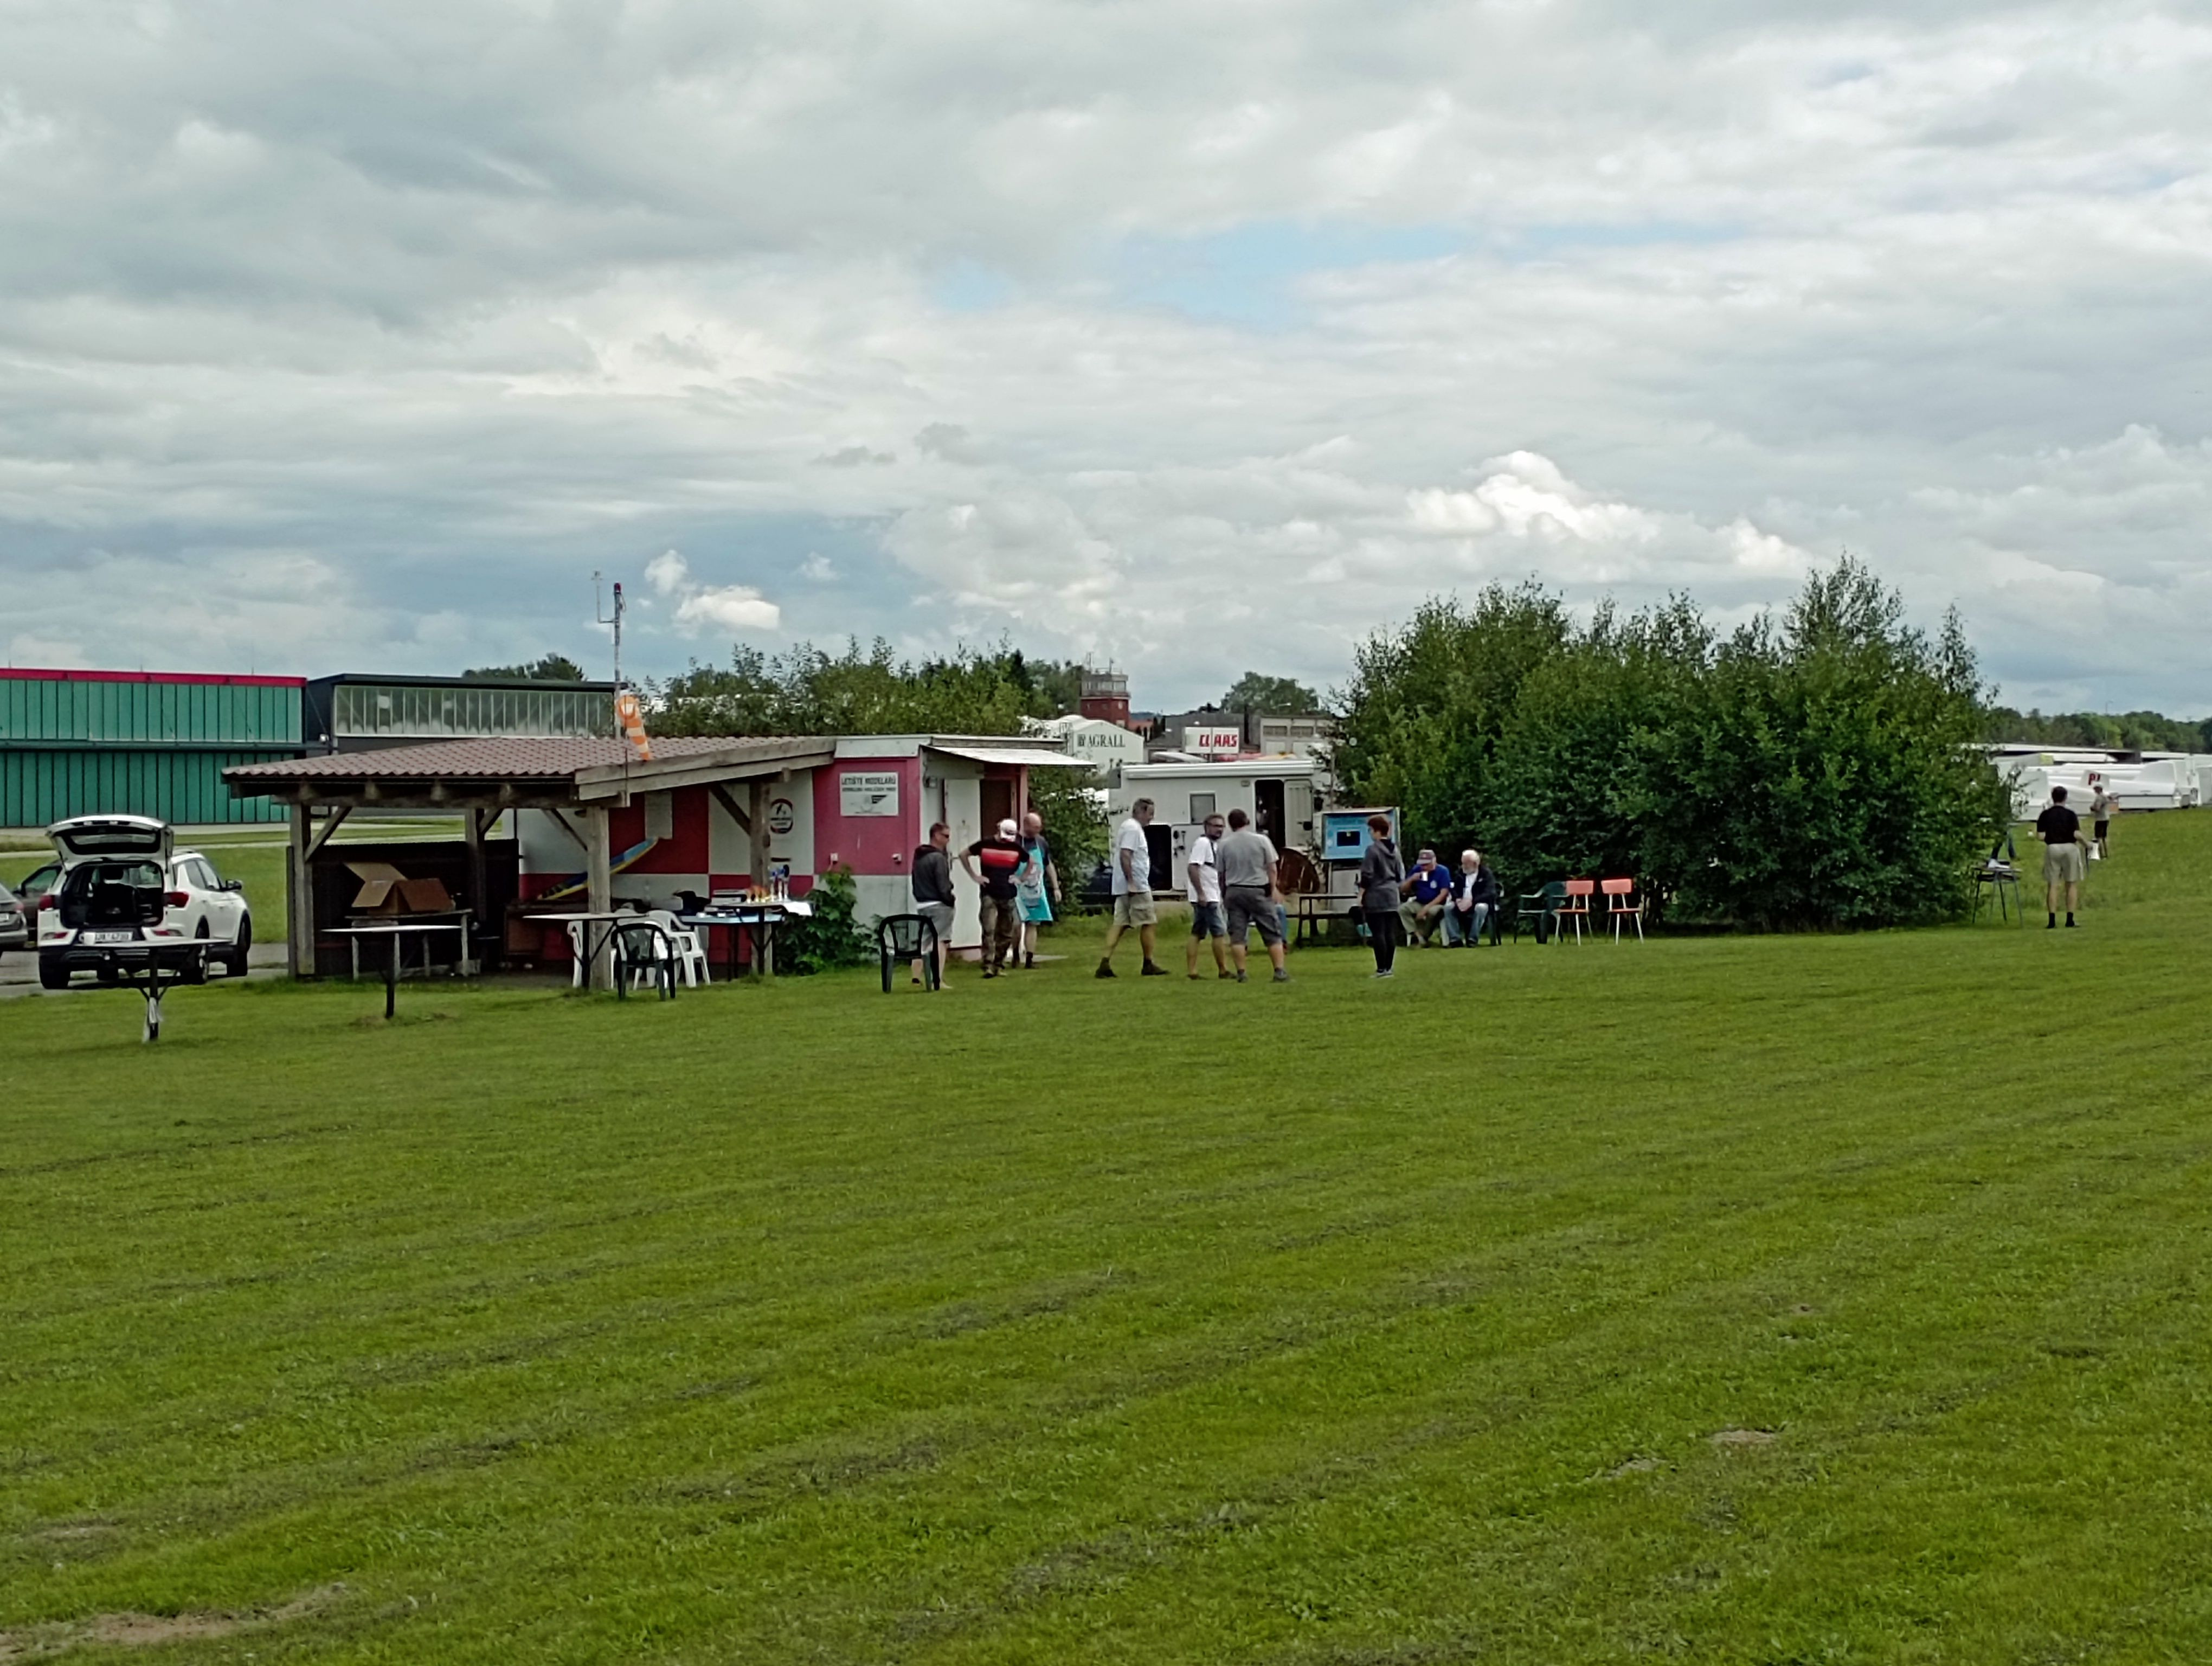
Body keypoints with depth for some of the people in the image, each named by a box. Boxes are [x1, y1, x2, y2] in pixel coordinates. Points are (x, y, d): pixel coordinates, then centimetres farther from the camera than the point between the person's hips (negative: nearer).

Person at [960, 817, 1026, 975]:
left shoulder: (1016, 848, 6)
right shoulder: (985, 844, -1)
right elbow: (963, 855, 9)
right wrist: (974, 876, 3)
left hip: (1009, 896, 3)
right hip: (989, 895, -3)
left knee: (1006, 933, 7)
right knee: (989, 930, -13)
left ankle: (998, 965, 17)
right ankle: (988, 966, -17)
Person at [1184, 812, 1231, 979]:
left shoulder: (1211, 845, 18)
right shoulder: (1202, 843, -13)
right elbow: (1192, 868, -22)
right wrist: (1201, 893, -25)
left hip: (1207, 898, 10)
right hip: (1207, 898, -10)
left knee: (1197, 934, 7)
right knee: (1219, 932, -5)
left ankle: (1192, 971, 7)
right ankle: (1223, 970, 0)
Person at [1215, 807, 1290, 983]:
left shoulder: (1223, 845, 2)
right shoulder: (1261, 840, -2)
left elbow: (1221, 874, 7)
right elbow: (1273, 869, -3)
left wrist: (1224, 896, 16)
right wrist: (1274, 889, 5)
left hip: (1234, 891, 1)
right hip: (1258, 891, -1)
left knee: (1237, 935, 3)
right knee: (1273, 934, 3)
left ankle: (1241, 974, -1)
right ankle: (1280, 972, -3)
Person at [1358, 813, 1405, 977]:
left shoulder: (1373, 849, -12)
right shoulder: (1394, 850, 11)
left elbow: (1367, 876, -13)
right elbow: (1400, 874, 16)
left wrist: (1361, 895, -8)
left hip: (1375, 897, -7)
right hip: (1392, 896, 7)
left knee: (1378, 933, -6)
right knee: (1390, 933, 7)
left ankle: (1381, 969, -8)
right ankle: (1389, 968, 9)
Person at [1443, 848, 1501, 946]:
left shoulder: (1486, 874, -5)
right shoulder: (1461, 874, 11)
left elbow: (1490, 894, -18)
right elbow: (1454, 890, 8)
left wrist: (1472, 901, -32)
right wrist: (1458, 900, -17)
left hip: (1479, 905, -4)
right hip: (1463, 905, 4)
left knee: (1481, 908, -38)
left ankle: (1473, 939, -31)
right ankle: (1455, 939, -23)